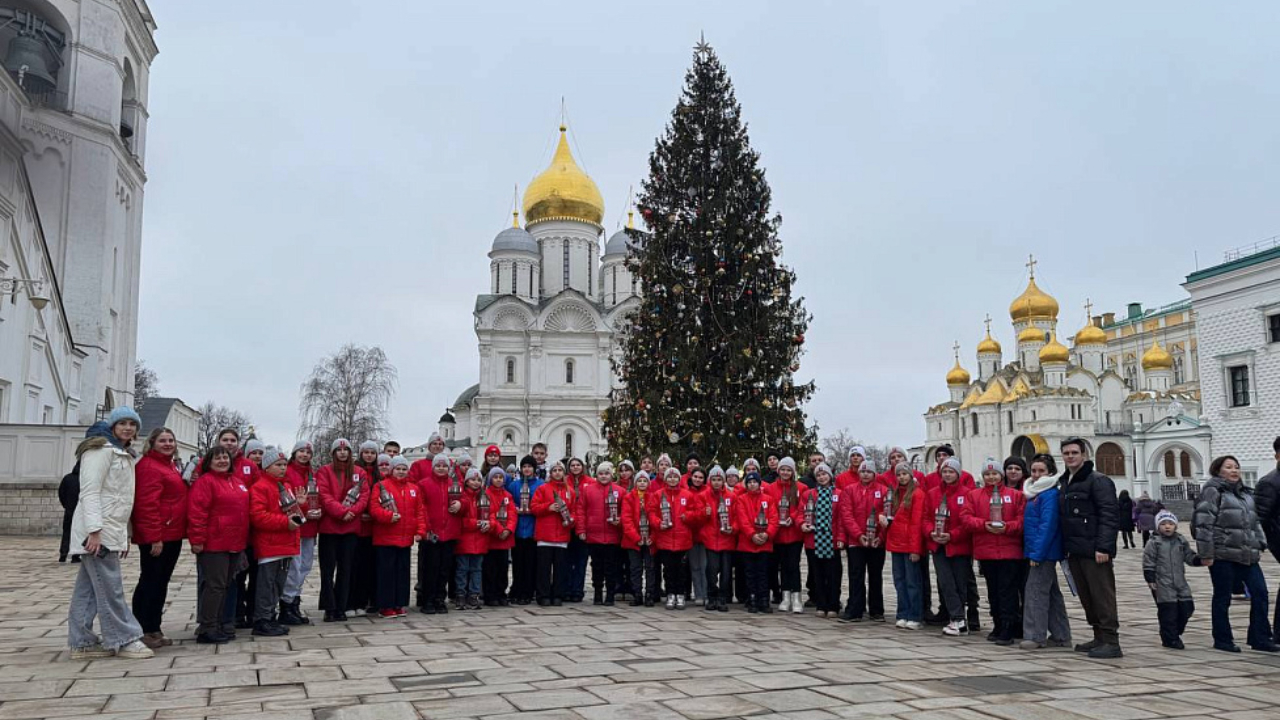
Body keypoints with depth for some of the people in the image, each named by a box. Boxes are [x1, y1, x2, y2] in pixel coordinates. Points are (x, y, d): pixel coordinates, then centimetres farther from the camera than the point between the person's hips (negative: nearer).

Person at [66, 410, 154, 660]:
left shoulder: (123, 454, 20)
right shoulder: (101, 449, -8)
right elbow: (90, 491, -17)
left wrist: (125, 534, 20)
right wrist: (94, 530, -24)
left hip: (111, 531, 9)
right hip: (97, 531, -9)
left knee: (88, 589, 10)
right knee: (110, 587, -6)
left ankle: (82, 642, 13)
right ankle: (125, 639, -3)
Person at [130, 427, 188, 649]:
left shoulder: (170, 465, 18)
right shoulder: (149, 466, -12)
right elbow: (147, 504, -20)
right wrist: (154, 537, -23)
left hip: (172, 535, 10)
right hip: (155, 536, -10)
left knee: (161, 582, 13)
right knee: (150, 581, -3)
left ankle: (154, 629, 20)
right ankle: (142, 631, 5)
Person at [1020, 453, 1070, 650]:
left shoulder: (1050, 495, -14)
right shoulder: (1033, 492, 14)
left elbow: (1047, 525, -20)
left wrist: (1037, 553, -20)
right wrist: (1033, 551, 14)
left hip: (1044, 552, -10)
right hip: (1036, 551, 10)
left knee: (1035, 591, -7)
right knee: (1051, 592, 14)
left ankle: (1035, 636, -3)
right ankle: (1060, 636, 21)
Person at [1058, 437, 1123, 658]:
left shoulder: (1098, 480, -7)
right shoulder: (1063, 483, 18)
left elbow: (1109, 516, -14)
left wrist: (1103, 547, -21)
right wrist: (1064, 547, 14)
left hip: (1094, 551, -8)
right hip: (1074, 551, 8)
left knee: (1102, 596, -6)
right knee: (1086, 596, 12)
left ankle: (1110, 641, -2)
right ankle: (1099, 637, 21)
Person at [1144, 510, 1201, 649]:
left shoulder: (1181, 541, 10)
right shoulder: (1154, 543, -4)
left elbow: (1190, 557, 12)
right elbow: (1148, 563, -5)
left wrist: (1199, 559, -8)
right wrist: (1150, 580, -10)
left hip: (1180, 583, 5)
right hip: (1163, 585, -5)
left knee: (1186, 608, 5)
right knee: (1168, 611, -4)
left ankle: (1175, 631, 25)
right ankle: (1170, 638, 5)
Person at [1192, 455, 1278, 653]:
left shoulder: (1244, 493, 18)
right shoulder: (1213, 491, -6)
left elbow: (1255, 521, 25)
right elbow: (1204, 523, -12)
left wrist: (1259, 544, 14)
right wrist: (1206, 554, -16)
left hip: (1247, 555, 7)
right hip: (1223, 555, -7)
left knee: (1259, 592, 2)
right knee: (1222, 598, 2)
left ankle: (1260, 638, 13)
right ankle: (1222, 640, 13)